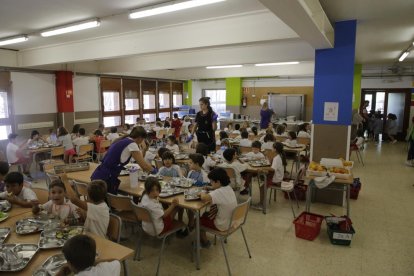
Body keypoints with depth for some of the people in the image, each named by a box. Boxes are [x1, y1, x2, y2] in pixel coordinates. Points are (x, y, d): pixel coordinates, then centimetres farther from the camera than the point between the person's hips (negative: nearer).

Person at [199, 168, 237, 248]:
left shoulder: (219, 192, -31)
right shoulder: (228, 188, -4)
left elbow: (204, 198, -44)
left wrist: (202, 194, -23)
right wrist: (209, 189, -5)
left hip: (223, 226, -8)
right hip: (232, 221, 8)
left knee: (198, 220, 13)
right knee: (205, 214, 25)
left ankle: (205, 242, 29)